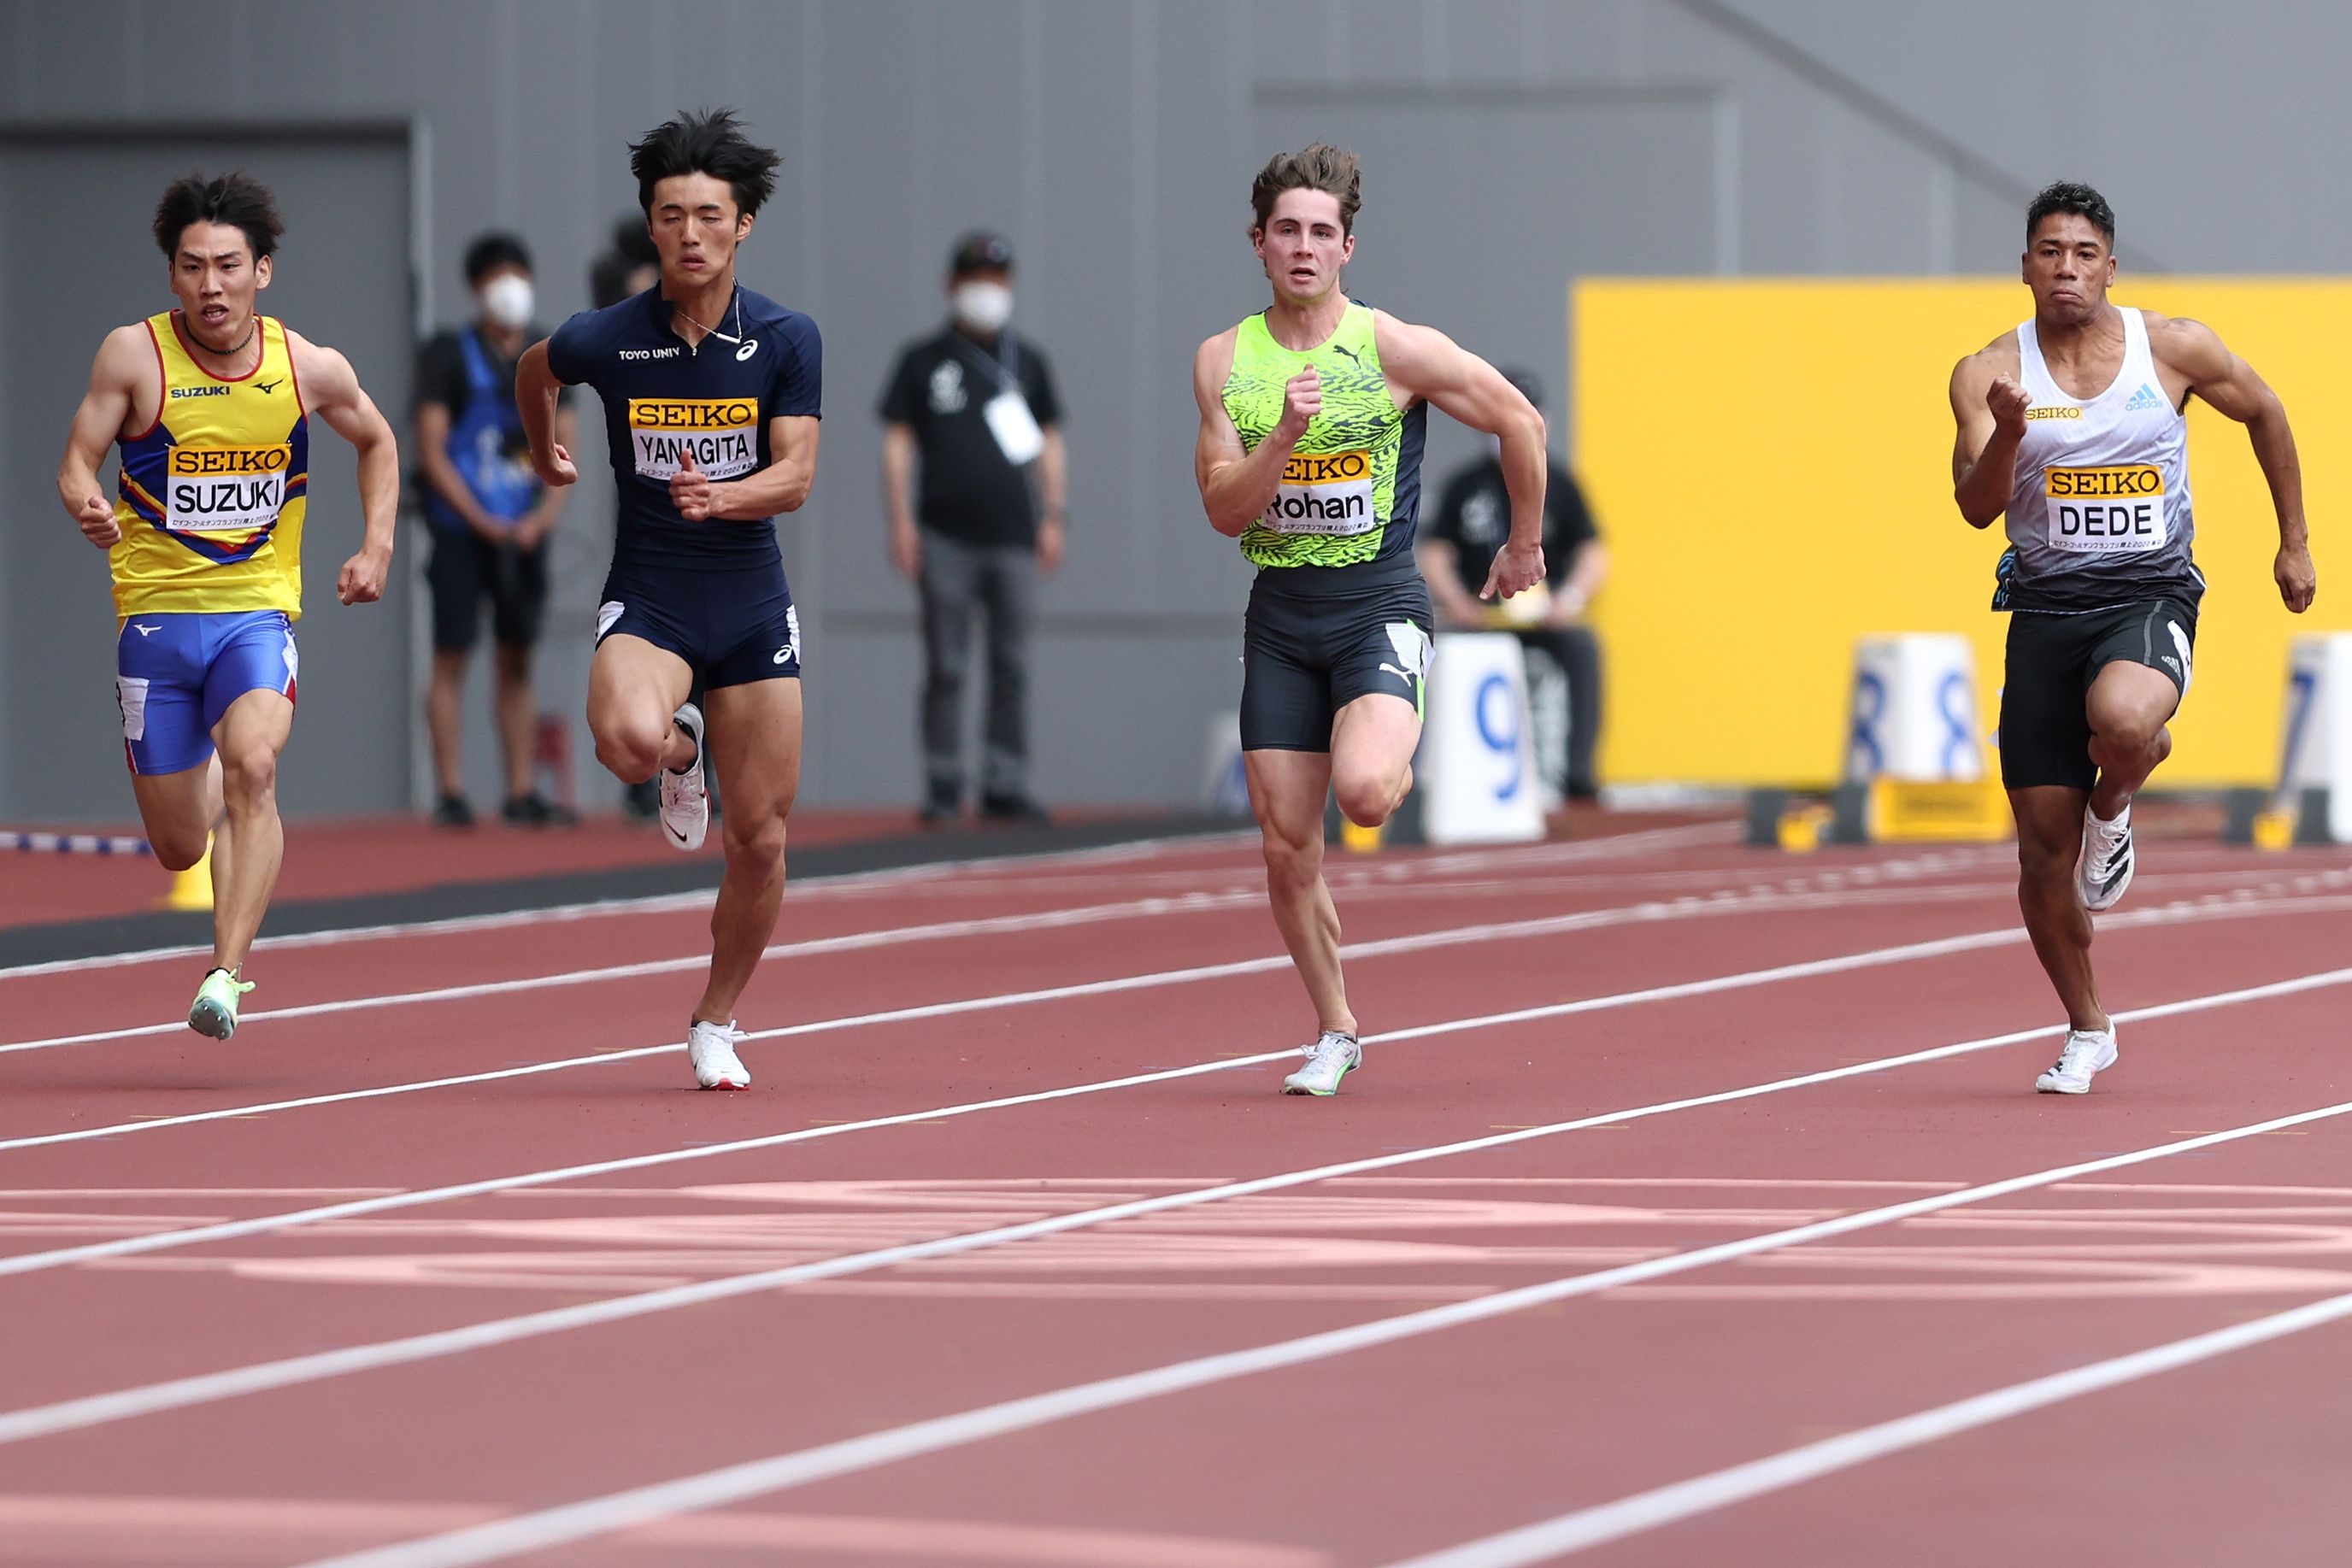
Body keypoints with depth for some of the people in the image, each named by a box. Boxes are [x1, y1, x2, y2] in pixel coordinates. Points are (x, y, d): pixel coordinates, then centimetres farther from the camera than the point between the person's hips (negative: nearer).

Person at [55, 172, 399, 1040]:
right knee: (180, 847, 7)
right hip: (156, 611, 1)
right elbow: (77, 458, -4)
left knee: (252, 764, -30)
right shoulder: (134, 355, -7)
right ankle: (206, 782, 46)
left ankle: (226, 974, -33)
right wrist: (86, 505, -27)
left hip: (258, 609, 0)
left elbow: (377, 442, 17)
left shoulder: (310, 367, -2)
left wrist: (377, 547, 5)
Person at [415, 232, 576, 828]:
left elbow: (562, 449, 9)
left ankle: (521, 793, 8)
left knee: (518, 660, 6)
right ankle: (451, 794, -7)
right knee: (451, 657, -6)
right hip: (462, 530, -4)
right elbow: (432, 453, -7)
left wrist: (544, 515, -7)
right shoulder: (449, 354, -3)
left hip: (525, 533, 4)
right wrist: (482, 521, -14)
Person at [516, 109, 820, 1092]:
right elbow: (532, 372, 16)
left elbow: (795, 477, -11)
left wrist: (721, 495, -30)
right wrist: (543, 454, 31)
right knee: (627, 738, -34)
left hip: (752, 601, 1)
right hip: (647, 596, -1)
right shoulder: (606, 340, -7)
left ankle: (717, 1026, 25)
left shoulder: (787, 341, -6)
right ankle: (679, 755, 5)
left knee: (759, 838, 3)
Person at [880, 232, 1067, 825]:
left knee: (1011, 665, 0)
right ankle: (942, 786, 0)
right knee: (945, 667, -3)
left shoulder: (1027, 362, 15)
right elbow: (897, 442, 5)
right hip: (945, 537, -2)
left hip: (1013, 536, 2)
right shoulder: (924, 360, 7)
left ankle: (1005, 787, 2)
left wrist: (1053, 518, 6)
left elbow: (1050, 443, 17)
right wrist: (900, 520, -4)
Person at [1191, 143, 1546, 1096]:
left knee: (1362, 791, -28)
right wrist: (1286, 434, -20)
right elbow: (1224, 511, -3)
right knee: (1286, 847, 2)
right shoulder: (1224, 361, 2)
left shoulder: (1395, 349, -7)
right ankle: (1335, 1034, 19)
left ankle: (1403, 764, 9)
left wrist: (1525, 546, 12)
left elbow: (1520, 422, 3)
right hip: (1279, 615, 3)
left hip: (1378, 603, -3)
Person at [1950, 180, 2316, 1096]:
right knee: (2042, 843, 0)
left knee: (2122, 719, -38)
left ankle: (2113, 807, 0)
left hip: (2151, 598, -2)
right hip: (2046, 607, 2)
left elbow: (2263, 413, 16)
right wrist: (2007, 434, -29)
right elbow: (1976, 508, -9)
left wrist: (2295, 543, 18)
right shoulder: (1991, 372, -1)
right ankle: (2086, 1031, 22)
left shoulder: (2174, 349, -1)